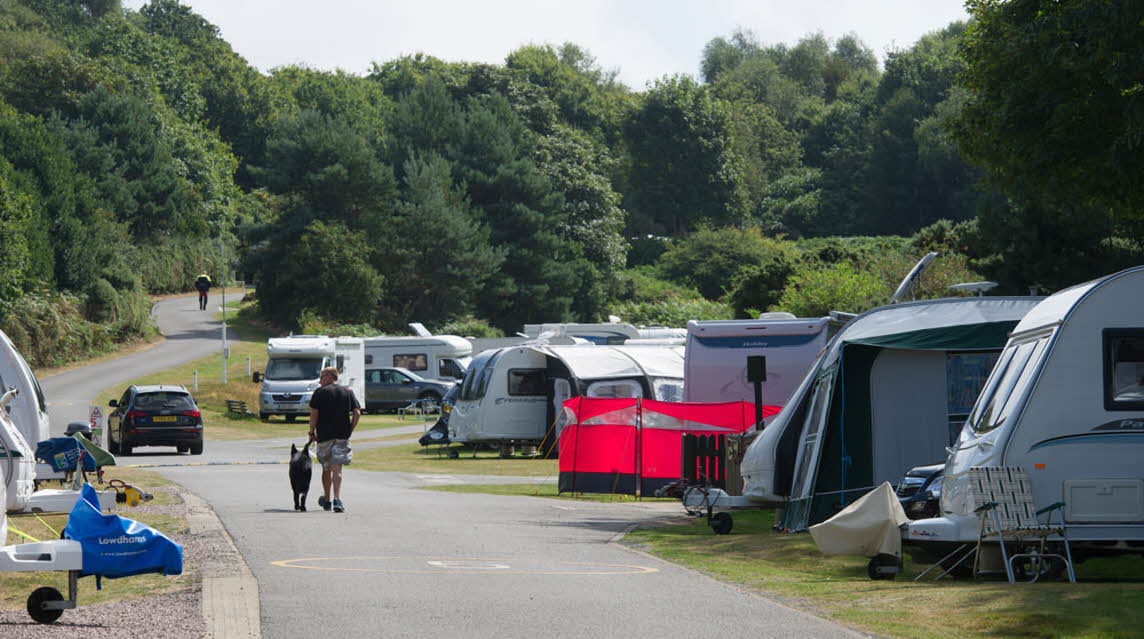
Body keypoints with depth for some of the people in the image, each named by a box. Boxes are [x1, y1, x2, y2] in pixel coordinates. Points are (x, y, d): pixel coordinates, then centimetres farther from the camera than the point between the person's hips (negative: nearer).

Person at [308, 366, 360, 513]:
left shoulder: (320, 392, 1)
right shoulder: (347, 392, 9)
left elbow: (314, 414, -7)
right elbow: (357, 413, 2)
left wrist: (312, 432, 3)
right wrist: (350, 430, 9)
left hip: (324, 436, -1)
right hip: (342, 435, 1)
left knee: (326, 469, 15)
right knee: (337, 469, -5)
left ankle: (326, 499, 29)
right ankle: (337, 500, -23)